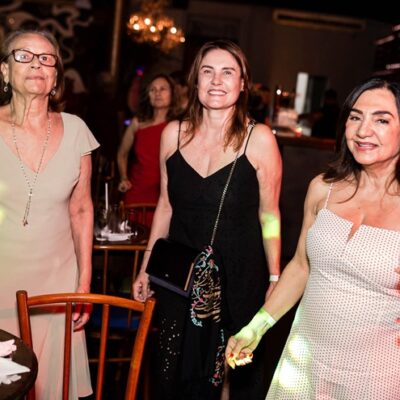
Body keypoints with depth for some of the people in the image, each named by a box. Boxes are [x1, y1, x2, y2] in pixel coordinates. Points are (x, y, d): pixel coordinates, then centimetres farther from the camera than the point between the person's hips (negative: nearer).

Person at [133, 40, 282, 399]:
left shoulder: (259, 138, -11)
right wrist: (146, 268, 12)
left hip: (239, 278, -3)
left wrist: (275, 280, -3)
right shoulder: (174, 133, -1)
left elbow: (269, 215, -5)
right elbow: (166, 205, 8)